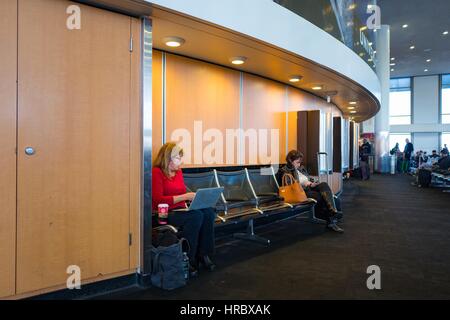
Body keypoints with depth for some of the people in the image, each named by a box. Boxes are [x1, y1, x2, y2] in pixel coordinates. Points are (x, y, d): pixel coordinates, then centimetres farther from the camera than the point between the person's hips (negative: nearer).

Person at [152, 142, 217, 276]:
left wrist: (193, 196, 1)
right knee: (196, 215, -32)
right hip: (164, 214, -7)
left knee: (209, 212, -21)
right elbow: (158, 200, -16)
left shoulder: (178, 171, 16)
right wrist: (185, 196, -20)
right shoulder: (156, 172, -7)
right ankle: (188, 259, -21)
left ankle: (204, 254, -12)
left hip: (180, 210, 7)